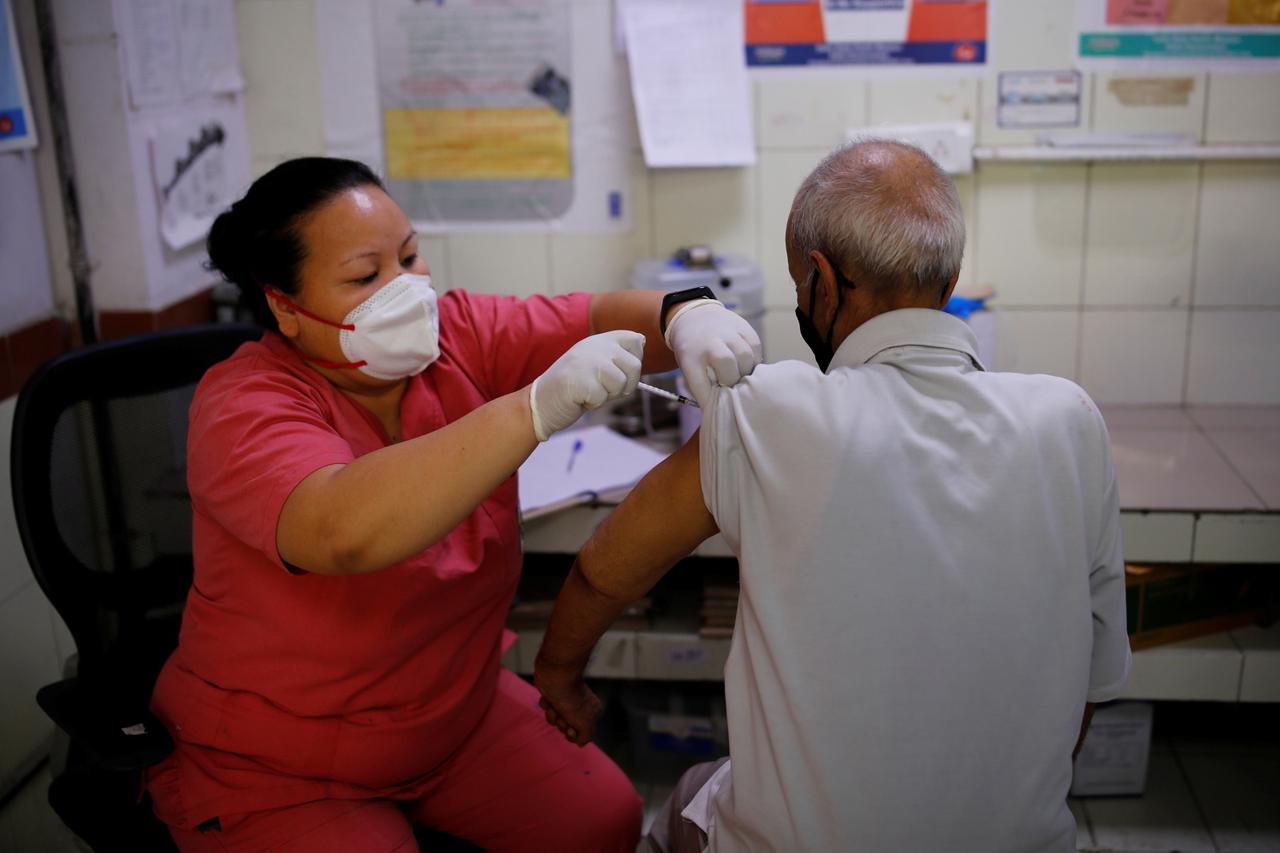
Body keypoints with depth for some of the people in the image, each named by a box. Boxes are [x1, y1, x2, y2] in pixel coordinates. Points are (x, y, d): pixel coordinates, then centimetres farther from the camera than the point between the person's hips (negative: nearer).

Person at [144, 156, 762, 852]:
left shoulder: (455, 334, -6)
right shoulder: (244, 409, -24)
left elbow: (607, 318, -9)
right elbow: (346, 533, -44)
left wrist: (686, 318, -34)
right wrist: (540, 405, -48)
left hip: (459, 710, 6)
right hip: (280, 774, -5)